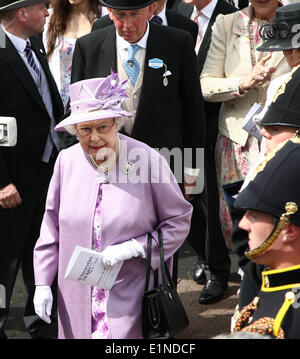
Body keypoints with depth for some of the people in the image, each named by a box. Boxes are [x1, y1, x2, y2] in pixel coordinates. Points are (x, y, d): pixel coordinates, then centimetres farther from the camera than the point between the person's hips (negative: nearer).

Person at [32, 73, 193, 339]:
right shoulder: (67, 161, 2)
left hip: (131, 295, -3)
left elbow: (179, 221, -2)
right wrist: (43, 283, 8)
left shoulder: (147, 160, -9)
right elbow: (52, 225, 11)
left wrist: (134, 248, -14)